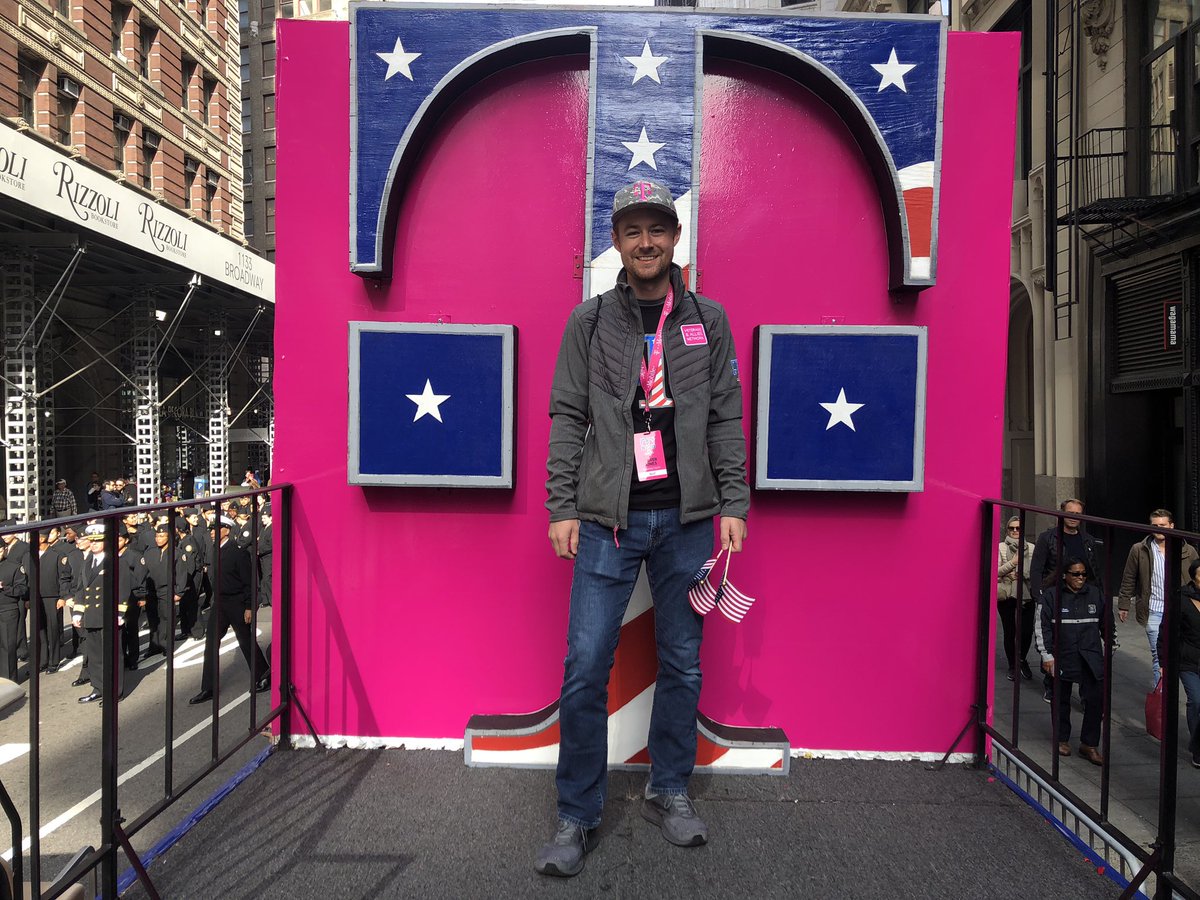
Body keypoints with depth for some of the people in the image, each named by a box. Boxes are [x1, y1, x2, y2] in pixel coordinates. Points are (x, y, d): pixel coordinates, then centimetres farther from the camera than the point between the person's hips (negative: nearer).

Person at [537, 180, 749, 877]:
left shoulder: (708, 321, 9)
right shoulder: (589, 321, 5)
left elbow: (727, 420, 8)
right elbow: (567, 419, 4)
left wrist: (733, 504, 0)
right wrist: (563, 507, -3)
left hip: (686, 519, 2)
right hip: (608, 517, -1)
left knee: (682, 665, 10)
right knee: (586, 669, -2)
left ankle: (671, 792, 30)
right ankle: (578, 814, 15)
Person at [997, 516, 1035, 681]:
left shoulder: (1031, 548, 8)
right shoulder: (1000, 547, 3)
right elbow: (996, 571, -4)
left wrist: (1023, 574, -11)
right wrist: (1012, 562, -14)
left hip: (1027, 595, 1)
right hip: (1006, 595, -1)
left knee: (1027, 631, -2)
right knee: (1009, 632, 5)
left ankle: (1022, 659, 25)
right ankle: (1012, 666, 21)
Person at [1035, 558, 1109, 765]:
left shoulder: (1096, 595, 4)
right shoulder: (1053, 596, -5)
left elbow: (1106, 624, 15)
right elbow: (1043, 627, -4)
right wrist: (1046, 655, -6)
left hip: (1091, 658, 2)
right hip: (1062, 657, -2)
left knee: (1095, 699, -5)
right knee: (1061, 699, 11)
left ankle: (1089, 744, 8)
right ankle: (1062, 739, 26)